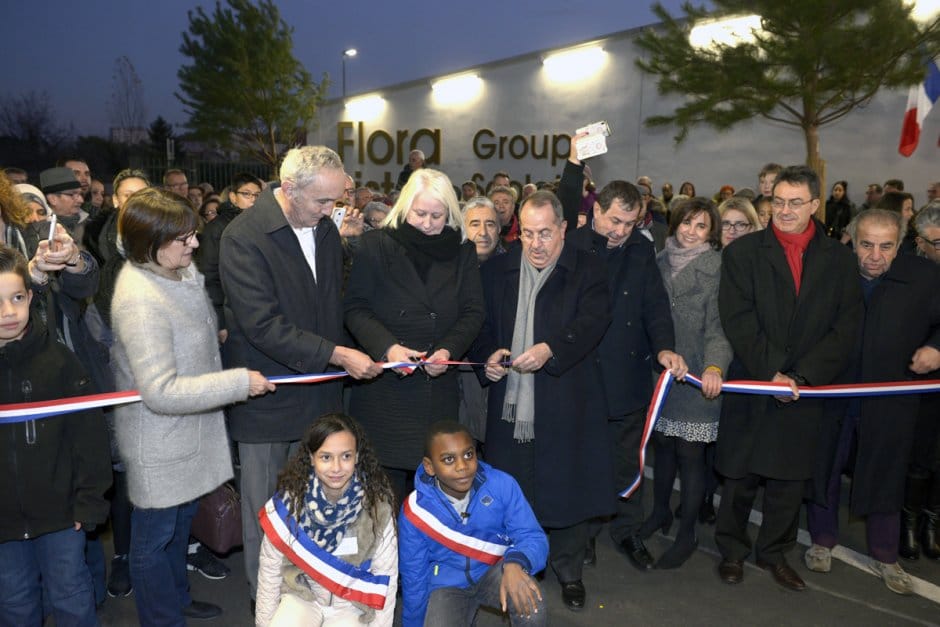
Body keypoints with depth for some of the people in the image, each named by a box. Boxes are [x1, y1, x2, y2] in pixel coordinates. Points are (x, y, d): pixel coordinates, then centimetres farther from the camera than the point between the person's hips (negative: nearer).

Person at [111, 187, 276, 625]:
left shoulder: (180, 269, -2)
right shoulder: (139, 301, -30)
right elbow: (161, 391, -32)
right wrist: (240, 382, -28)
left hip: (188, 431, 9)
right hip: (158, 444, -9)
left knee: (181, 519, 27)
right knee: (155, 537, 13)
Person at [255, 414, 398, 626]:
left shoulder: (376, 505, -17)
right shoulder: (288, 501, -14)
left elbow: (385, 576, -10)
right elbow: (269, 568, -5)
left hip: (352, 602, 0)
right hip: (301, 595, 0)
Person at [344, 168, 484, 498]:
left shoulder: (462, 251, 8)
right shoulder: (375, 245, 1)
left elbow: (473, 312, 6)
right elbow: (355, 308, -2)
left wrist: (449, 350, -11)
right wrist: (387, 347, -17)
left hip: (439, 384, 2)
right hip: (384, 383, -2)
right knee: (386, 474, 3)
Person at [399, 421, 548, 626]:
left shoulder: (502, 485, -20)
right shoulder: (415, 512, -18)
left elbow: (533, 536, -19)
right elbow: (414, 578, -5)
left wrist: (515, 563, -42)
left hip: (494, 572, -1)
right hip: (447, 584, 2)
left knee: (530, 603, -32)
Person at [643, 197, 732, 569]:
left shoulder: (718, 269, -8)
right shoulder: (661, 262, 6)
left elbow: (718, 325, -16)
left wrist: (714, 366, -32)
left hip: (696, 376, -4)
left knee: (690, 452, 2)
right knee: (662, 442, 15)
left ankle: (687, 534, 18)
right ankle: (660, 511, 36)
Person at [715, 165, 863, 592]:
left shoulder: (839, 259, 3)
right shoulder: (743, 252, -3)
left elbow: (846, 328, -2)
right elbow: (737, 322, -9)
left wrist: (802, 375, -12)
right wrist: (770, 373, -15)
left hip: (805, 388, 2)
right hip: (751, 385, -2)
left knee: (790, 477, 11)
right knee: (740, 476, 8)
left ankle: (775, 552, 30)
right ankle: (731, 550, 26)